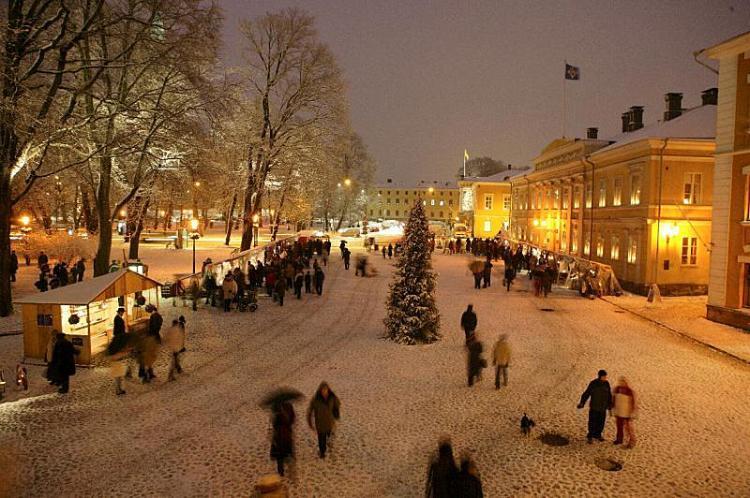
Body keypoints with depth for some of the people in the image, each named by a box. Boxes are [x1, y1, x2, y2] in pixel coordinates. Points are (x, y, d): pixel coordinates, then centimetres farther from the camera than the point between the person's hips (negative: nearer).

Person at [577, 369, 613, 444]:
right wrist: (582, 403, -16)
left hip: (603, 407, 4)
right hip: (594, 407, -4)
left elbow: (609, 395, 8)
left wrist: (610, 405, 10)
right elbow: (586, 393, -10)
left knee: (601, 422, 10)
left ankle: (597, 435, 30)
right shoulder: (593, 383, -12)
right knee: (592, 422, -3)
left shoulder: (606, 384, -2)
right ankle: (590, 437, 12)